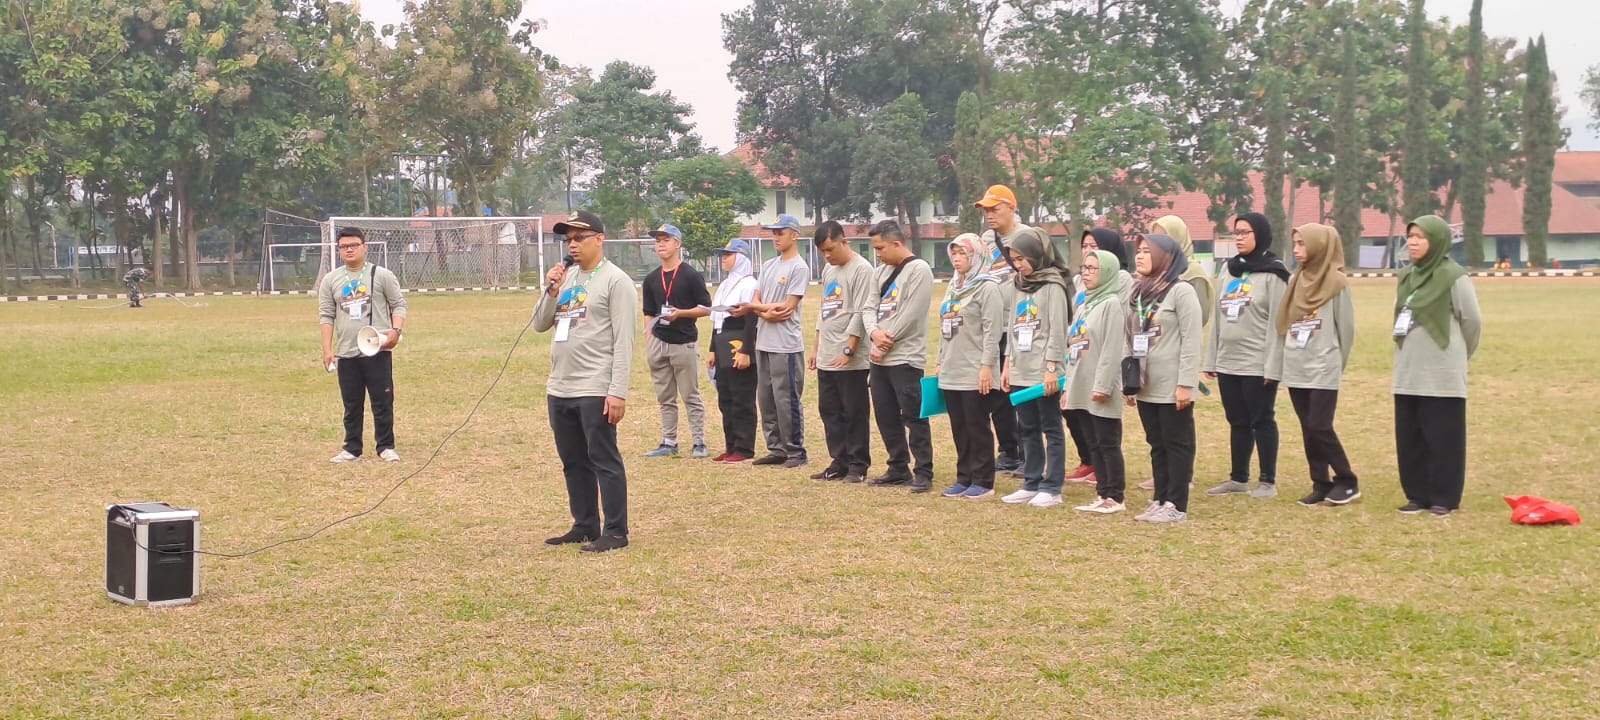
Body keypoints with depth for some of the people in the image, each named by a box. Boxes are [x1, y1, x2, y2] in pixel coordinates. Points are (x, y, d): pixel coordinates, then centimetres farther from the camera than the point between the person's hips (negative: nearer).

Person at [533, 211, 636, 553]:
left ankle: (615, 532, 2)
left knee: (605, 462, -3)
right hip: (559, 390, 8)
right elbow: (540, 325, 14)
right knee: (573, 463, 14)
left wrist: (618, 392, -19)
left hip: (596, 391, -8)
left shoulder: (616, 281, -8)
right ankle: (585, 527, 24)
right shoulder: (565, 279, 14)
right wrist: (551, 292, -3)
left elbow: (623, 342, -13)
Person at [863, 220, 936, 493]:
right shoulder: (882, 270, 15)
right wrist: (874, 332, -10)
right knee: (885, 416, 12)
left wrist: (885, 344, -12)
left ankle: (923, 473, -1)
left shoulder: (918, 270, -11)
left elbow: (910, 315, -17)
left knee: (914, 417, -6)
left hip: (905, 358, -8)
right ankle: (899, 468, 22)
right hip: (879, 357, 8)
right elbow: (870, 307, 11)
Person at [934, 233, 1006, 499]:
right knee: (959, 428, 11)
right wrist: (940, 362, 19)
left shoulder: (987, 287, -9)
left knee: (977, 427, -2)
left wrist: (986, 366, -19)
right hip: (951, 372, 8)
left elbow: (993, 331, -15)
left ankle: (983, 481, 5)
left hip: (975, 374, -8)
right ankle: (965, 478, 18)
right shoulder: (953, 287, 16)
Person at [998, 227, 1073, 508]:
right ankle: (1031, 484, 19)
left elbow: (1057, 330, -13)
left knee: (1051, 430, -1)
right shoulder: (1020, 286, 15)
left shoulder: (1053, 285, -9)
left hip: (1044, 374, -8)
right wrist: (1008, 364, 15)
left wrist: (1052, 368, -17)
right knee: (1027, 431, 12)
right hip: (1020, 373, 8)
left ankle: (1052, 488, 1)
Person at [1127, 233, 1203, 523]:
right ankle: (1160, 500, 20)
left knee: (1177, 445, 1)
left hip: (1172, 387, -7)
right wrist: (1128, 381, 11)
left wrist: (1185, 383, -17)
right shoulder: (1137, 293, 13)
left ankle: (1176, 505, 5)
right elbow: (1129, 339, 15)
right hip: (1145, 387, 7)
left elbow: (1191, 341, -14)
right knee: (1157, 445, 13)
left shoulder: (1182, 291, -10)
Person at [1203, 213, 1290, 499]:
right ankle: (1238, 478, 21)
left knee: (1262, 421, 1)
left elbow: (1277, 323, -12)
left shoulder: (1273, 274, -7)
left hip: (1257, 365, -6)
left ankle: (1268, 481, 8)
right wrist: (1212, 359, 11)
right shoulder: (1229, 271, 13)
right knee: (1237, 422, 12)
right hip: (1228, 363, 6)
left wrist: (1272, 365, -17)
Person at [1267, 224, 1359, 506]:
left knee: (1320, 427, -8)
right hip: (1295, 369, 6)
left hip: (1323, 370, -6)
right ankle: (1321, 484, 14)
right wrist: (1276, 365, 11)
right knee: (1308, 429, 7)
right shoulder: (1295, 280, 10)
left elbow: (1346, 328, -3)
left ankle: (1347, 481, 6)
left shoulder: (1337, 282, -7)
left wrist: (1337, 364, 4)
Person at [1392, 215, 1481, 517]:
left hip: (1442, 376, -7)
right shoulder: (1407, 277, 10)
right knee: (1409, 438, 9)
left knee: (1443, 438, -1)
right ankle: (1418, 494, 17)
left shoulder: (1453, 277, -10)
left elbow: (1473, 322, -4)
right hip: (1407, 374, 7)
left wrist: (1455, 355, 9)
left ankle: (1445, 498, 8)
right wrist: (1411, 354, 15)